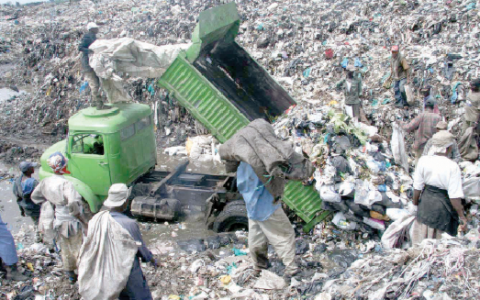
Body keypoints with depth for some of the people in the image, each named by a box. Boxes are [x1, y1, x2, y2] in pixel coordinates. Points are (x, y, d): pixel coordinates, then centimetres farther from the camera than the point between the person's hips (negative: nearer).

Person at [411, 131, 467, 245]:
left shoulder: (423, 161, -11)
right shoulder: (452, 167, -21)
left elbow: (417, 187, -2)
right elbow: (455, 196, -20)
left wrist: (415, 201, 15)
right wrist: (462, 216, -10)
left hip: (426, 202, 4)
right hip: (442, 206, -3)